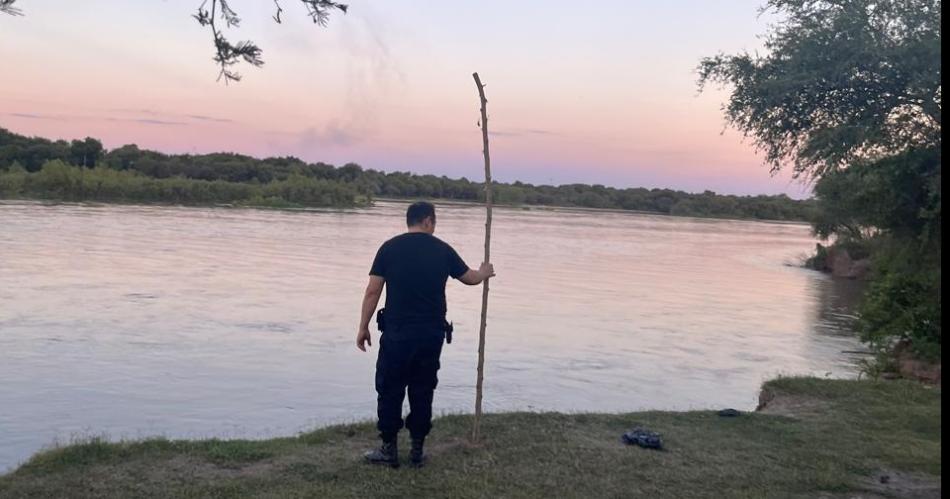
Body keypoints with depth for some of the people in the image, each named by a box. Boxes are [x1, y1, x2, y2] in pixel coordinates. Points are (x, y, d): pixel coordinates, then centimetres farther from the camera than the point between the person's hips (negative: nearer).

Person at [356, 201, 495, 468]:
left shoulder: (390, 248, -2)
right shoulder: (443, 250, 4)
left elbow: (372, 291, -4)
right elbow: (470, 278, 19)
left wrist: (363, 328, 4)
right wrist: (484, 273, 41)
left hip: (397, 334, -2)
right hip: (432, 335, 2)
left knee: (390, 391, 9)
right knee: (422, 392, 13)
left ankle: (389, 450, 15)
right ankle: (417, 450, 20)